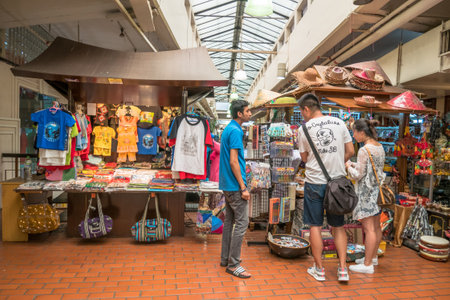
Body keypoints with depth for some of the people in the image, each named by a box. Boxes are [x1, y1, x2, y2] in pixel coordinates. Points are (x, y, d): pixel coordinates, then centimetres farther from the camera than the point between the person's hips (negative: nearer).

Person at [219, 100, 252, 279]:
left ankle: (225, 258, 25)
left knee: (229, 221, 15)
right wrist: (243, 187, -19)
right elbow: (233, 161, -21)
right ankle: (233, 264, 3)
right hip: (235, 185, -10)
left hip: (227, 184, 10)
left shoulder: (228, 129, 15)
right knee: (242, 222, -4)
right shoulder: (235, 131, -15)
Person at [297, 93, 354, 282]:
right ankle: (342, 269, 17)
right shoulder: (339, 123, 1)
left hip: (314, 183, -2)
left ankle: (319, 269, 19)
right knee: (338, 226, 15)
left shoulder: (304, 129, -5)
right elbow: (350, 152, 6)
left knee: (316, 226, 9)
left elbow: (304, 158, 3)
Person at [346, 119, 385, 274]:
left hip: (367, 191, -9)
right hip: (377, 190, 9)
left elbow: (358, 175, -16)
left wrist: (348, 166, 0)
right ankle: (373, 257, 32)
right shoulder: (379, 147, 8)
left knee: (369, 228, -3)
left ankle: (367, 265, 6)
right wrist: (354, 164, 10)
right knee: (376, 226, 17)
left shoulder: (364, 150, -18)